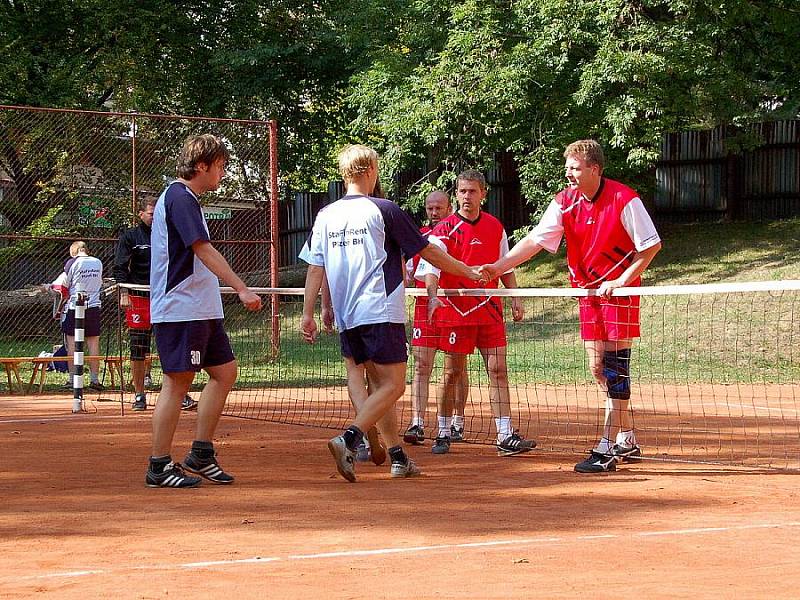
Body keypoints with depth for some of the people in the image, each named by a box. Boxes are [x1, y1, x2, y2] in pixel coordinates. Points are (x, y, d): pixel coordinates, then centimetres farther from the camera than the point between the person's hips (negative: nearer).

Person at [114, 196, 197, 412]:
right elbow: (120, 268, -2)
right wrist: (124, 294, -13)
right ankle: (139, 396, 11)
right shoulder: (130, 237, 5)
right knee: (138, 351, 2)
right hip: (138, 299, -2)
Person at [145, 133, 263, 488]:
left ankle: (200, 455, 15)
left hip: (202, 310, 10)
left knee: (225, 372, 10)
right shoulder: (180, 198, -14)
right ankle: (159, 468, 0)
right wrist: (242, 289, -27)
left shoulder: (186, 199, 18)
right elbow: (205, 251, -22)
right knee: (177, 382, -6)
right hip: (179, 310, -10)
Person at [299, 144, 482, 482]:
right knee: (393, 386, -4)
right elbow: (429, 253, 1)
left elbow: (315, 269, 6)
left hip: (345, 317, 6)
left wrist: (308, 314, 11)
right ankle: (348, 440, -23)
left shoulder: (325, 216, 8)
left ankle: (397, 456, 12)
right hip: (380, 312, -6)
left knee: (379, 384, 14)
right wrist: (468, 272, 12)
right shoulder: (384, 211, -5)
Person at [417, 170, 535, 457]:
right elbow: (431, 265, -16)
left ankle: (505, 436, -5)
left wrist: (515, 298, 12)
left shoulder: (495, 227, 10)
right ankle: (443, 434, 15)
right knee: (453, 373, 3)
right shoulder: (445, 229, -4)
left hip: (490, 308, 3)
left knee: (498, 370, -3)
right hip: (455, 309, -3)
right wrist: (432, 294, -33)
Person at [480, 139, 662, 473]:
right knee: (598, 368, 8)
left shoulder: (624, 200, -15)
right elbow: (535, 240, -4)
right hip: (587, 292, 6)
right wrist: (497, 267, -14)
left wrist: (621, 281, -17)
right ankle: (627, 442, 21)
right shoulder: (564, 202, 0)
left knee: (614, 367, -10)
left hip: (619, 292, -6)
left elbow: (651, 245, -10)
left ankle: (606, 451, -10)